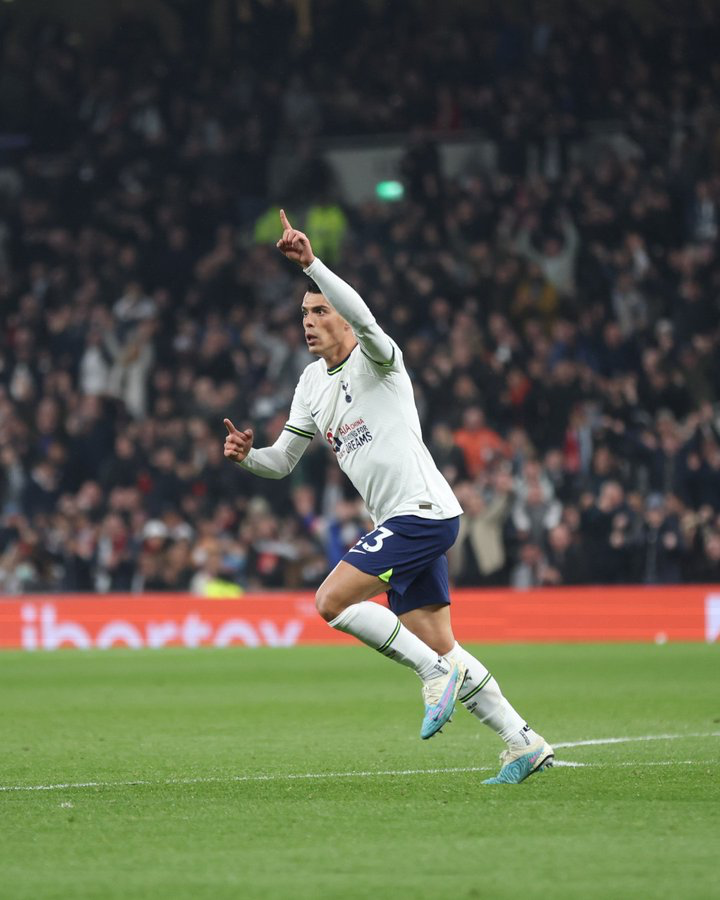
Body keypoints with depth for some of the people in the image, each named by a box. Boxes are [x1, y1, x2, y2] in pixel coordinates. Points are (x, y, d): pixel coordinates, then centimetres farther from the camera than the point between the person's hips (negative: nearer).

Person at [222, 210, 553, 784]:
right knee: (438, 648, 6)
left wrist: (311, 263, -39)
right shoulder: (313, 383, 17)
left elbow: (362, 317, -30)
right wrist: (246, 456, 0)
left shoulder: (375, 359, -6)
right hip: (406, 522, 9)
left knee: (332, 601, -18)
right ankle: (524, 745, 11)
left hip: (423, 511, -9)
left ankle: (438, 673, -10)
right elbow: (284, 460, 21)